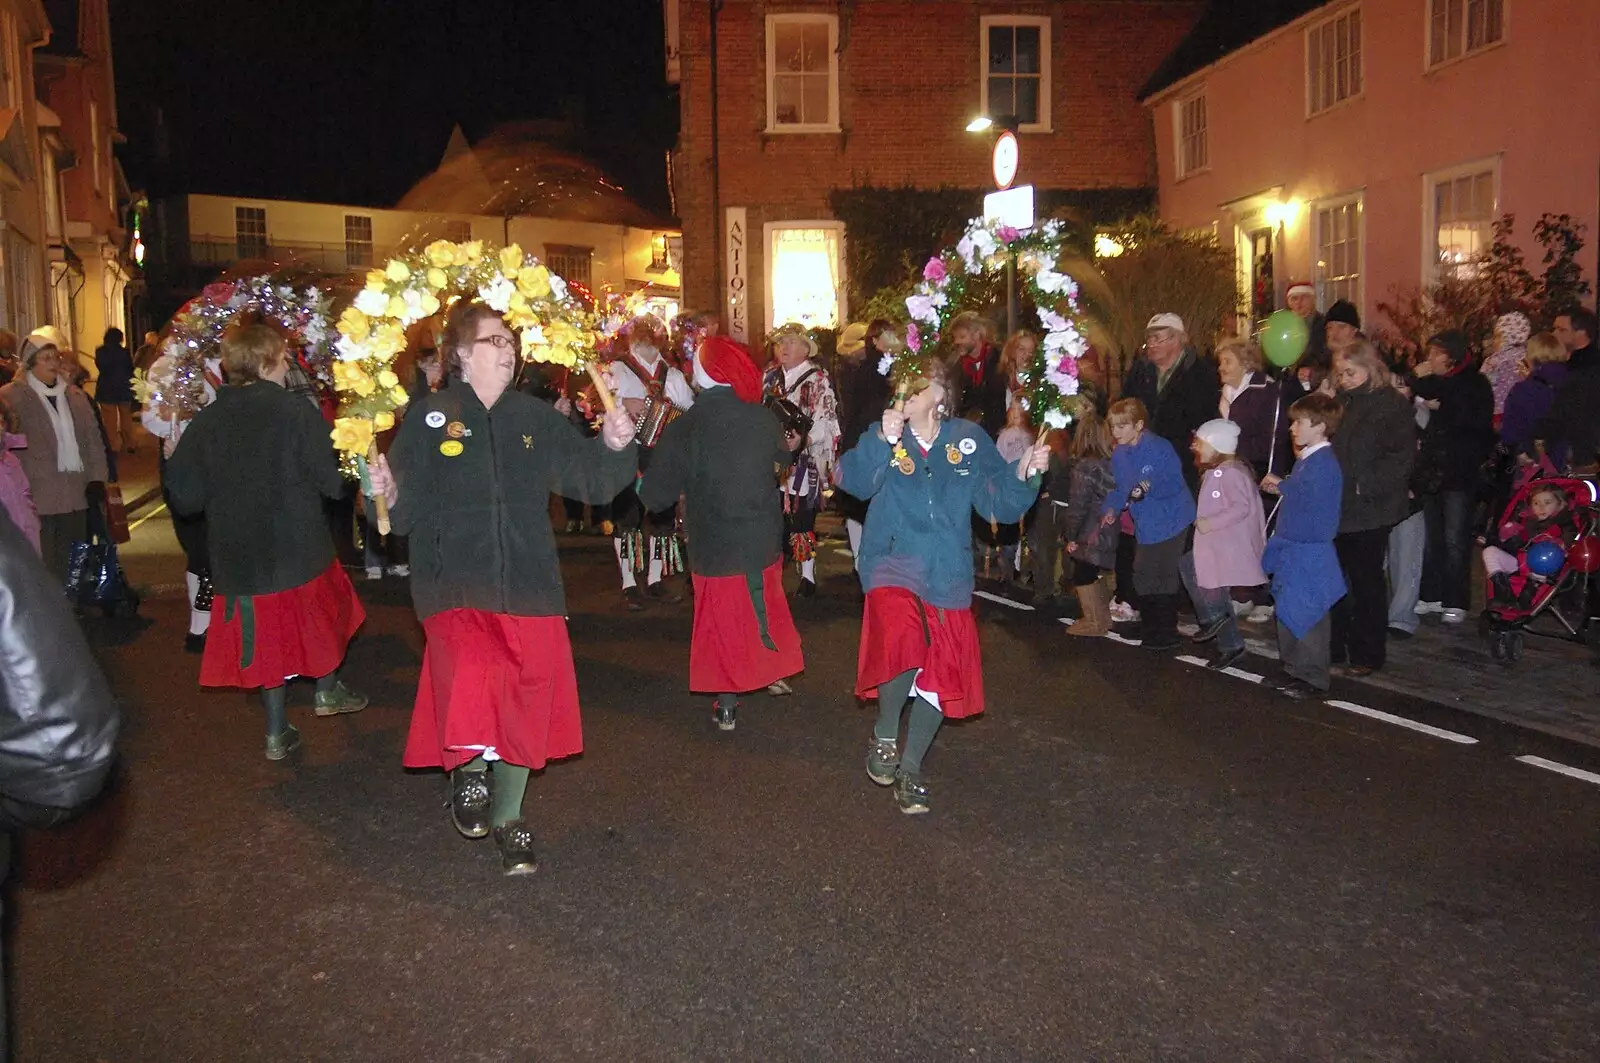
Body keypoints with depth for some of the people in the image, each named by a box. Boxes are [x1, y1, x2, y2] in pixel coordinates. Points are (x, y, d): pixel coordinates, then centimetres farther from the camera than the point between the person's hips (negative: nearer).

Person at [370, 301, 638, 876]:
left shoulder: (537, 418, 8)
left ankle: (508, 817, 28)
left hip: (528, 584, 3)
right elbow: (408, 511, -4)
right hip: (456, 584, -3)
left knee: (524, 697, 7)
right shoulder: (428, 419, -1)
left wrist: (614, 449, -10)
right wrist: (388, 495, -25)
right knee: (471, 678, -26)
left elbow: (591, 480, 8)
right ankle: (468, 769, 6)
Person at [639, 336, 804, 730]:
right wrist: (792, 446, 35)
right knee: (764, 607, 25)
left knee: (724, 619, 12)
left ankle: (727, 706, 19)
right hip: (763, 539, 3)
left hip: (714, 547, -3)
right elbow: (782, 455, 13)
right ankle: (773, 672, 39)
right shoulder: (763, 418, -9)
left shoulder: (682, 431, -20)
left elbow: (654, 497, -15)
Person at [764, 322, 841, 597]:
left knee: (801, 519, -4)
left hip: (804, 462, -4)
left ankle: (808, 577, 7)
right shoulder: (770, 377, 14)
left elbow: (825, 420, -11)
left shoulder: (818, 379, -2)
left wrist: (802, 437, -25)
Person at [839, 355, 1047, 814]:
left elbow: (999, 502, 1)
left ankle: (910, 768, 28)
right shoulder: (886, 436, -2)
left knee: (941, 674, 7)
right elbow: (853, 480, -19)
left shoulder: (969, 440, 2)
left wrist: (1022, 474, -16)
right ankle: (885, 736, -2)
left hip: (946, 576, 3)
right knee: (903, 643, -29)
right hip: (893, 566, -3)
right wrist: (882, 440, -33)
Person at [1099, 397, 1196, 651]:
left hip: (1171, 522, -7)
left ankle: (1167, 633, 12)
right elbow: (1119, 488, 7)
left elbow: (1175, 483, -23)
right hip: (1146, 525, 8)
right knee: (1143, 576, 16)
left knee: (1165, 578, -1)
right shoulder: (1118, 455, 2)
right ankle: (1150, 626, 32)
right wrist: (1111, 509, -11)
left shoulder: (1159, 448, -20)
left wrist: (1150, 486, -40)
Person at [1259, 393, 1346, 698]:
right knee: (1288, 611, 16)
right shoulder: (1305, 459, 13)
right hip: (1292, 547, 10)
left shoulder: (1324, 463, -18)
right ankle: (1294, 669, 26)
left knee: (1306, 615, -3)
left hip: (1310, 550, -10)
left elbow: (1309, 498, -25)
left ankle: (1313, 676, 7)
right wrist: (1281, 486, 7)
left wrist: (1282, 486, -11)